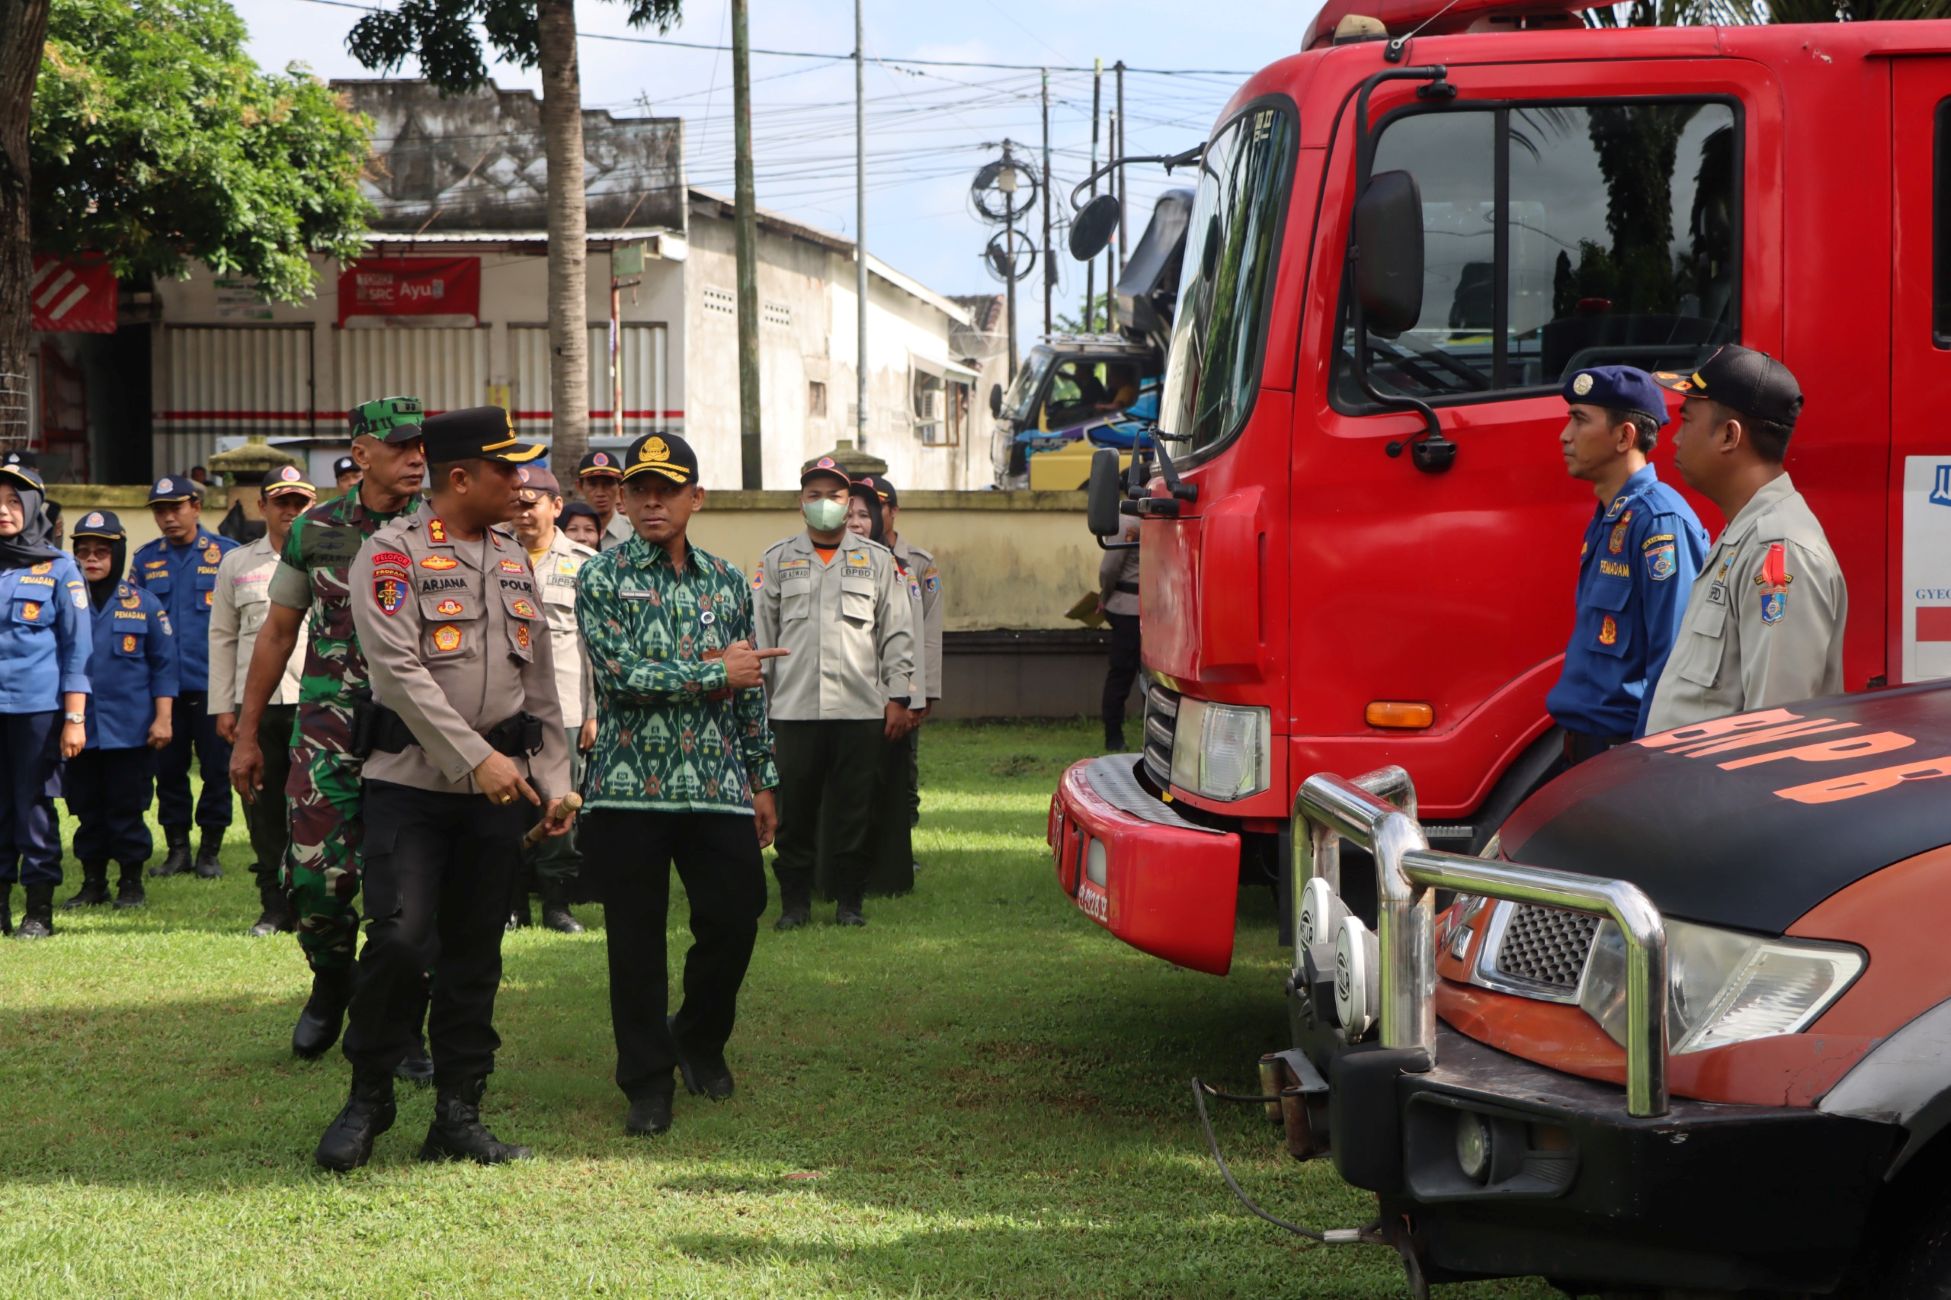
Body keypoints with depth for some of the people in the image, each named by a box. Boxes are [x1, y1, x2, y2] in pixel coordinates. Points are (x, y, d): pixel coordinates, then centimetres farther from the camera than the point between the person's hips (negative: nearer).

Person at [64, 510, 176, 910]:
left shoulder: (144, 605, 1)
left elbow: (164, 665, 3)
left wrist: (162, 718, -3)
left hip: (130, 731, -2)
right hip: (80, 730, 2)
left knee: (128, 809, 2)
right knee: (87, 811, 8)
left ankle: (132, 883, 13)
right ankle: (93, 883, 18)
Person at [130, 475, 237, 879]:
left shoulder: (226, 554, 1)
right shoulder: (146, 559, 10)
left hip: (212, 683, -3)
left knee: (216, 767, 2)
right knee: (169, 769, 7)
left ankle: (210, 850, 12)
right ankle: (177, 848, 17)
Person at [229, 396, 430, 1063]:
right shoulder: (315, 530, 5)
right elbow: (277, 632, 13)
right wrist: (247, 734, 13)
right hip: (330, 732, 1)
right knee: (316, 877, -4)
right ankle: (333, 983, 26)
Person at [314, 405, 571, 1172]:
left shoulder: (513, 559, 15)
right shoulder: (392, 554, -5)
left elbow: (539, 680, 18)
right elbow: (400, 670, -15)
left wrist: (554, 778, 9)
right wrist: (475, 757, -20)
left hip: (498, 787, 6)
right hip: (412, 780, -5)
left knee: (475, 952, 7)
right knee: (402, 939, -14)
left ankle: (459, 1115, 14)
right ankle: (368, 1099, 3)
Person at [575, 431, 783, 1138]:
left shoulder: (727, 582, 12)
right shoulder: (603, 577, -1)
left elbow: (750, 692, 16)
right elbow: (620, 674, -13)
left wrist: (762, 780, 14)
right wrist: (714, 671, -11)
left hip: (719, 786, 3)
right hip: (630, 785, -3)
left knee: (735, 919, 1)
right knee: (637, 939, 1)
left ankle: (700, 1040, 27)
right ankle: (647, 1081, 12)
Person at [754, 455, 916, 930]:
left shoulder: (877, 560, 10)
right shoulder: (777, 560, 10)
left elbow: (897, 634, 10)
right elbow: (760, 634, 11)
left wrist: (898, 696, 4)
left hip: (860, 708, 0)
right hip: (794, 708, 0)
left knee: (854, 809, 1)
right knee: (795, 808, 0)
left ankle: (850, 902, 11)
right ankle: (794, 902, 9)